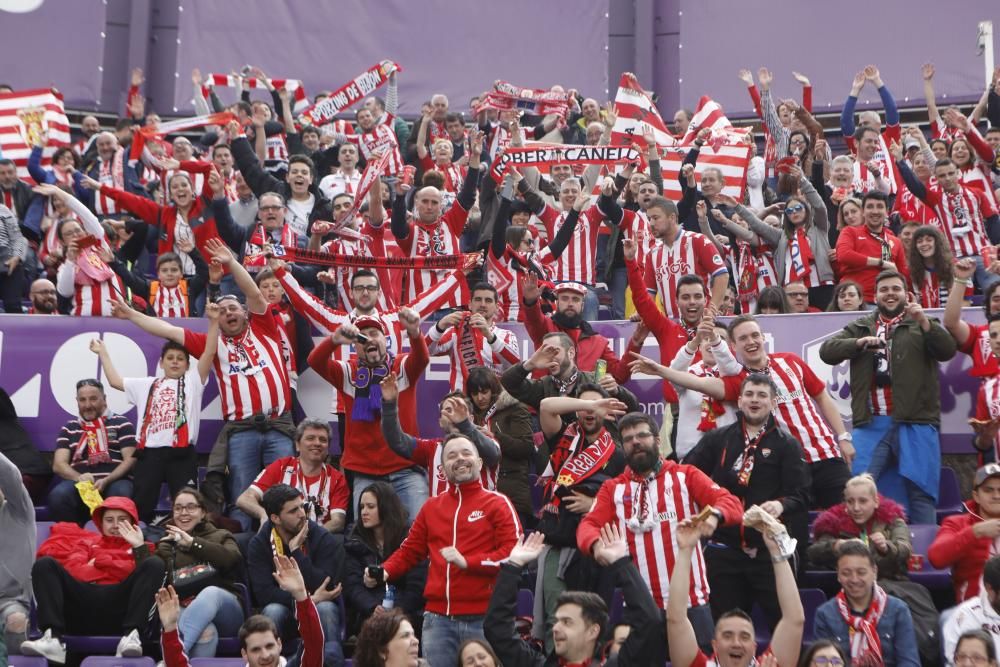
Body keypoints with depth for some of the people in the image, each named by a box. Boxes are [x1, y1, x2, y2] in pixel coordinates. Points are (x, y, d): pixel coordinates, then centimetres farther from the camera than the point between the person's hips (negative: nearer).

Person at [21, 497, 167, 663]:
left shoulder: (139, 547, 29)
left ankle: (131, 635, -36)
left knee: (154, 564, -19)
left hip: (118, 609, -1)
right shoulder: (88, 541, 32)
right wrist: (118, 569, 7)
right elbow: (72, 571, 10)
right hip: (80, 610, 1)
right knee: (45, 563, -15)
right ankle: (53, 638, -34)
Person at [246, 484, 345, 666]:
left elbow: (324, 587, -22)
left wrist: (296, 551, -23)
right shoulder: (259, 544, -6)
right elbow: (263, 593, -18)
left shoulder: (324, 539, -10)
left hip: (317, 608, -1)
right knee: (272, 610, -33)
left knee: (326, 608, -34)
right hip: (283, 609, 1)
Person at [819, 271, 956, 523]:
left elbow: (948, 350, -6)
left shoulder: (923, 325, 10)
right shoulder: (860, 327, 16)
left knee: (920, 492, 0)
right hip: (871, 423, 2)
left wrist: (924, 321, -20)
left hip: (915, 422, -2)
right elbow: (826, 351, 7)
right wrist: (859, 342, -10)